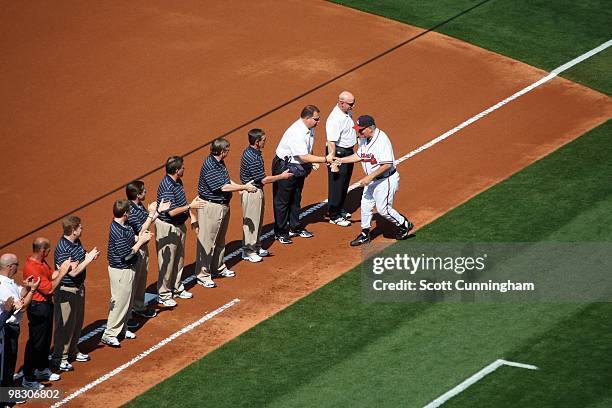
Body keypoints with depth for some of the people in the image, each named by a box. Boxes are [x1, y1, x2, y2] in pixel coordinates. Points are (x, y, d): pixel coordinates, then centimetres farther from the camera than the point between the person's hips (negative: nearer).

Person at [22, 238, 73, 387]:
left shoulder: (41, 262, 3)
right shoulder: (32, 268, -28)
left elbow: (51, 275, 15)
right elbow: (48, 289, -25)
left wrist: (63, 267, -1)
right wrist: (62, 273, -19)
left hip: (47, 304, 10)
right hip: (37, 307, -10)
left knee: (46, 340, 22)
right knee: (36, 343, -3)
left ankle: (42, 370, 38)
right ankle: (28, 379, 5)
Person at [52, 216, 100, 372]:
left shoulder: (76, 242, 2)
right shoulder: (63, 248, -27)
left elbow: (81, 258, 17)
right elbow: (73, 272, -29)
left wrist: (90, 256, -5)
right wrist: (88, 259, -22)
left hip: (78, 288, 10)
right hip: (66, 291, -10)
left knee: (77, 322, 21)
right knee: (65, 324, 0)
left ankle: (72, 351, 37)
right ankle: (60, 358, 10)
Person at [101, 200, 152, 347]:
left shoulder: (124, 226, 1)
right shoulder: (118, 231, -28)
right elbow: (127, 254, -26)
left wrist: (139, 237, -4)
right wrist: (141, 241, -19)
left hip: (128, 269, 10)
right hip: (121, 271, -10)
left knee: (127, 300, 21)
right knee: (119, 302, -2)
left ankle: (122, 328, 35)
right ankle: (109, 334, 7)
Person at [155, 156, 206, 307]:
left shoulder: (178, 181, 4)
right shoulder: (167, 186, -26)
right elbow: (171, 211, -28)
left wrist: (191, 216, 11)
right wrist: (190, 206, -24)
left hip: (180, 225, 10)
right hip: (167, 228, -10)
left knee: (179, 259, 21)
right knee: (167, 262, -1)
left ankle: (177, 288, 36)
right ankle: (164, 295, 8)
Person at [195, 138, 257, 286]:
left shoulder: (220, 162, 6)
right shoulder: (210, 166, -25)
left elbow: (226, 180, 17)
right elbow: (223, 187, -26)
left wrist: (242, 187, 4)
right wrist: (245, 187, -18)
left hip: (223, 206, 10)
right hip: (211, 207, -10)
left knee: (220, 240, 23)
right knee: (207, 242, -3)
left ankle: (218, 268, 38)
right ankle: (203, 275, 4)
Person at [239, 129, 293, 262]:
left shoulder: (250, 152, 4)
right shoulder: (253, 158, -27)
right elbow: (263, 179, -22)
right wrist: (282, 176, -13)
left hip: (256, 190, 10)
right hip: (252, 192, -10)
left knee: (257, 220, 20)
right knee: (251, 221, 0)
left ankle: (256, 247, 32)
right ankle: (248, 251, 10)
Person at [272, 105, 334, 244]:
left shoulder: (309, 128, -2)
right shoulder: (296, 133, -32)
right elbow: (304, 157, -34)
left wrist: (312, 162, 1)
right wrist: (325, 159, -33)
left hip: (299, 168, 9)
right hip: (285, 167, -9)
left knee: (296, 199, 19)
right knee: (282, 200, 2)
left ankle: (295, 227, 32)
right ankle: (280, 232, 10)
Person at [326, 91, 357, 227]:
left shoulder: (348, 112, 0)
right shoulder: (335, 119, -28)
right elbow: (331, 143, -29)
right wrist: (333, 164, -30)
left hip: (349, 152, 9)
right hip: (338, 153, -9)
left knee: (345, 184, 22)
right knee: (336, 185, 2)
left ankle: (341, 210, 38)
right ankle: (334, 216, 12)